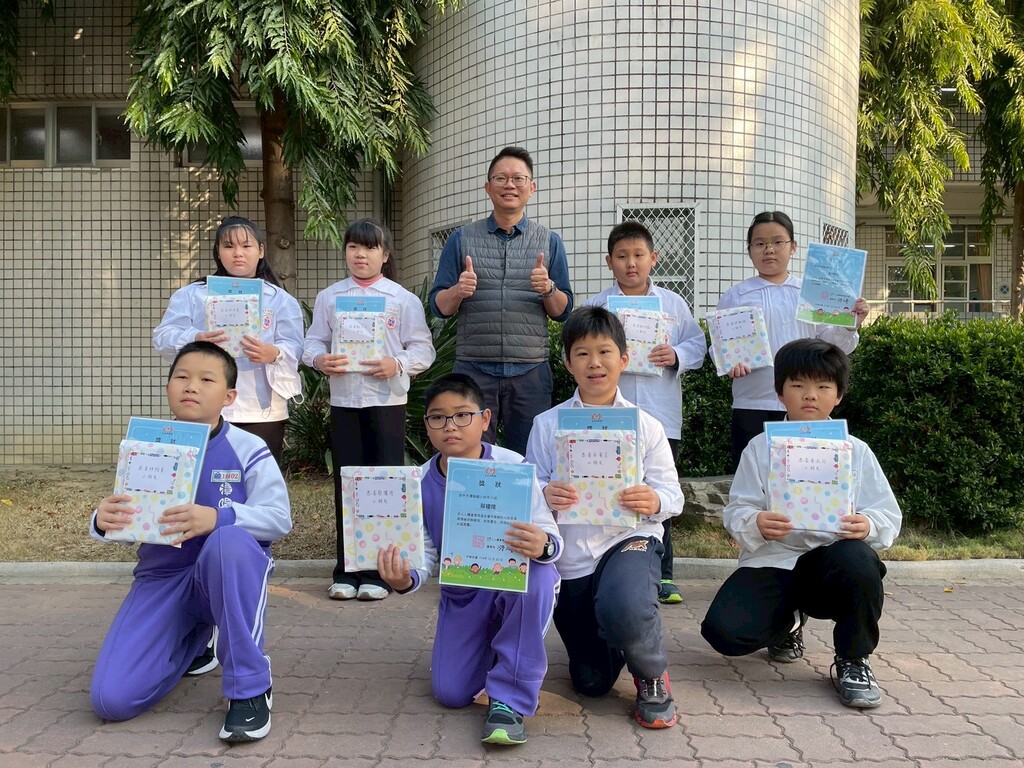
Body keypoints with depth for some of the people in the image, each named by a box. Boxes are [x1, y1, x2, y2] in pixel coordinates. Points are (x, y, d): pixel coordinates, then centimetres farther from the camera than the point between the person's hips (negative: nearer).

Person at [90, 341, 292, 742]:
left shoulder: (247, 450, -9)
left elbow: (279, 518, -18)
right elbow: (127, 523, 1)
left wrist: (217, 518, -36)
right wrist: (103, 521, -25)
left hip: (231, 570, -3)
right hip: (163, 575, 4)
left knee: (230, 541, -40)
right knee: (111, 699, -11)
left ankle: (250, 688, -23)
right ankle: (193, 644, 26)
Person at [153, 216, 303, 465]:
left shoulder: (280, 299, 11)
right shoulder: (191, 295, 12)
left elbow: (293, 349, 1)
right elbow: (164, 337, 2)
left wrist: (273, 354, -24)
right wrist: (195, 340, -21)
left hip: (261, 413, 0)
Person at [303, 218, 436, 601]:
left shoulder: (403, 299, 3)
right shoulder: (328, 297, 9)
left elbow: (423, 348, 1)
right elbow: (313, 342, 8)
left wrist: (398, 364, -17)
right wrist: (320, 359, -14)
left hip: (387, 400, -2)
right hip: (343, 400, 2)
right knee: (346, 483, 6)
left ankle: (379, 572, 11)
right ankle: (347, 572, 15)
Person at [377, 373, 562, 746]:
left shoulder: (513, 467, -19)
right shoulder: (421, 482, -8)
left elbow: (548, 533, -22)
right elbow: (426, 555, -6)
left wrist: (542, 545, -47)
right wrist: (405, 580, -29)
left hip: (512, 583, -3)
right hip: (460, 596, 3)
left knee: (538, 572, -38)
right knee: (450, 694, -6)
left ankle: (509, 698, -22)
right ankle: (486, 649, 32)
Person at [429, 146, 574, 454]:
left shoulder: (549, 241, 10)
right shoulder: (461, 239, 9)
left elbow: (563, 312, 8)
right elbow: (439, 307, 6)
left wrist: (548, 289, -13)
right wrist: (458, 291, -15)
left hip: (531, 371, 1)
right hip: (473, 368, 0)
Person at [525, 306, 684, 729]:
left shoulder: (645, 426, 0)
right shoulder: (547, 425, -1)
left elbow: (673, 495, -1)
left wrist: (654, 501, -24)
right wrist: (545, 497, -26)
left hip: (629, 538, -2)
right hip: (570, 555, 2)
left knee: (623, 609, -38)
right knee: (591, 682, 9)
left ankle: (652, 676, -2)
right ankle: (611, 645, 47)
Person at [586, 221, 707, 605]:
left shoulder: (673, 303, 10)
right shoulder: (595, 305, 6)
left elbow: (698, 345, 9)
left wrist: (676, 356, -10)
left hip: (661, 416, 1)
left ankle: (661, 573, 16)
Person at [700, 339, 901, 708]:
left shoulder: (856, 451, 7)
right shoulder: (760, 449, 5)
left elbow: (889, 515, 3)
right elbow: (736, 511, -1)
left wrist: (868, 525, -21)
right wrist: (756, 525, -25)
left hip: (831, 559, 0)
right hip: (771, 561, 0)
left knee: (856, 557, -37)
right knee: (723, 629, -24)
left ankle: (853, 661, -7)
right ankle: (788, 621, 16)